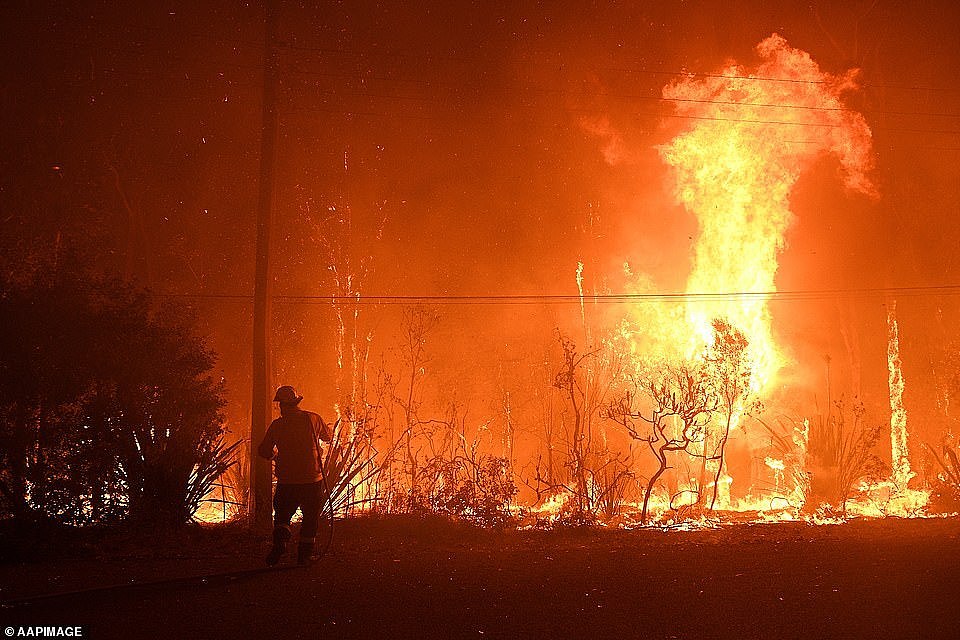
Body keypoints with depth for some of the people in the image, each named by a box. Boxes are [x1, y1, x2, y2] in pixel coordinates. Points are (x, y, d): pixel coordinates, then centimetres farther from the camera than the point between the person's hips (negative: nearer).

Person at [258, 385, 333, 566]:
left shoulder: (276, 425, -4)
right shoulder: (313, 419, -3)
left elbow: (264, 451, 2)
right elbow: (328, 436, 15)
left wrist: (275, 454, 24)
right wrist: (329, 428, 38)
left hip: (286, 481, 0)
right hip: (312, 479, 0)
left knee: (282, 515, 16)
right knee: (310, 517, 11)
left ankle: (280, 543, -5)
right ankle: (304, 554, 10)